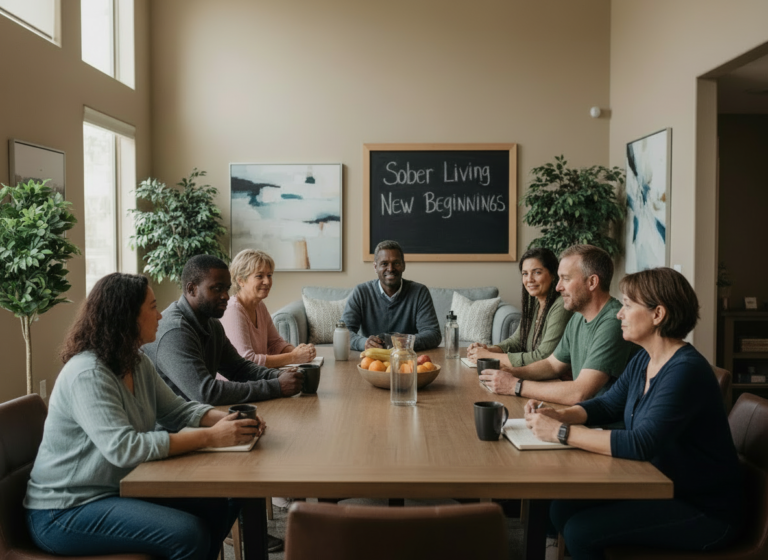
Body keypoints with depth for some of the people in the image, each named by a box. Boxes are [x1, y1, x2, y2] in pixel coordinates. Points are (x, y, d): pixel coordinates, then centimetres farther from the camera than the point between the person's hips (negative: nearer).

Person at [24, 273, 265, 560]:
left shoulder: (137, 364, 5)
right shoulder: (87, 374, -24)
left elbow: (177, 410, 6)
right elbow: (123, 448, -33)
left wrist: (228, 419, -14)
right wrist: (210, 437, -33)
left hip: (116, 491, 9)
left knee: (217, 506, 0)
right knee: (189, 534, -22)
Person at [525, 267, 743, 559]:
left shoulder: (686, 371, -25)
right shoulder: (643, 360, 3)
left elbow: (641, 444, -33)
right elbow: (606, 405, 11)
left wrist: (561, 432, -30)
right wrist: (559, 415, -8)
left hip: (704, 513, -8)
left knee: (580, 531, -16)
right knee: (562, 508, -1)